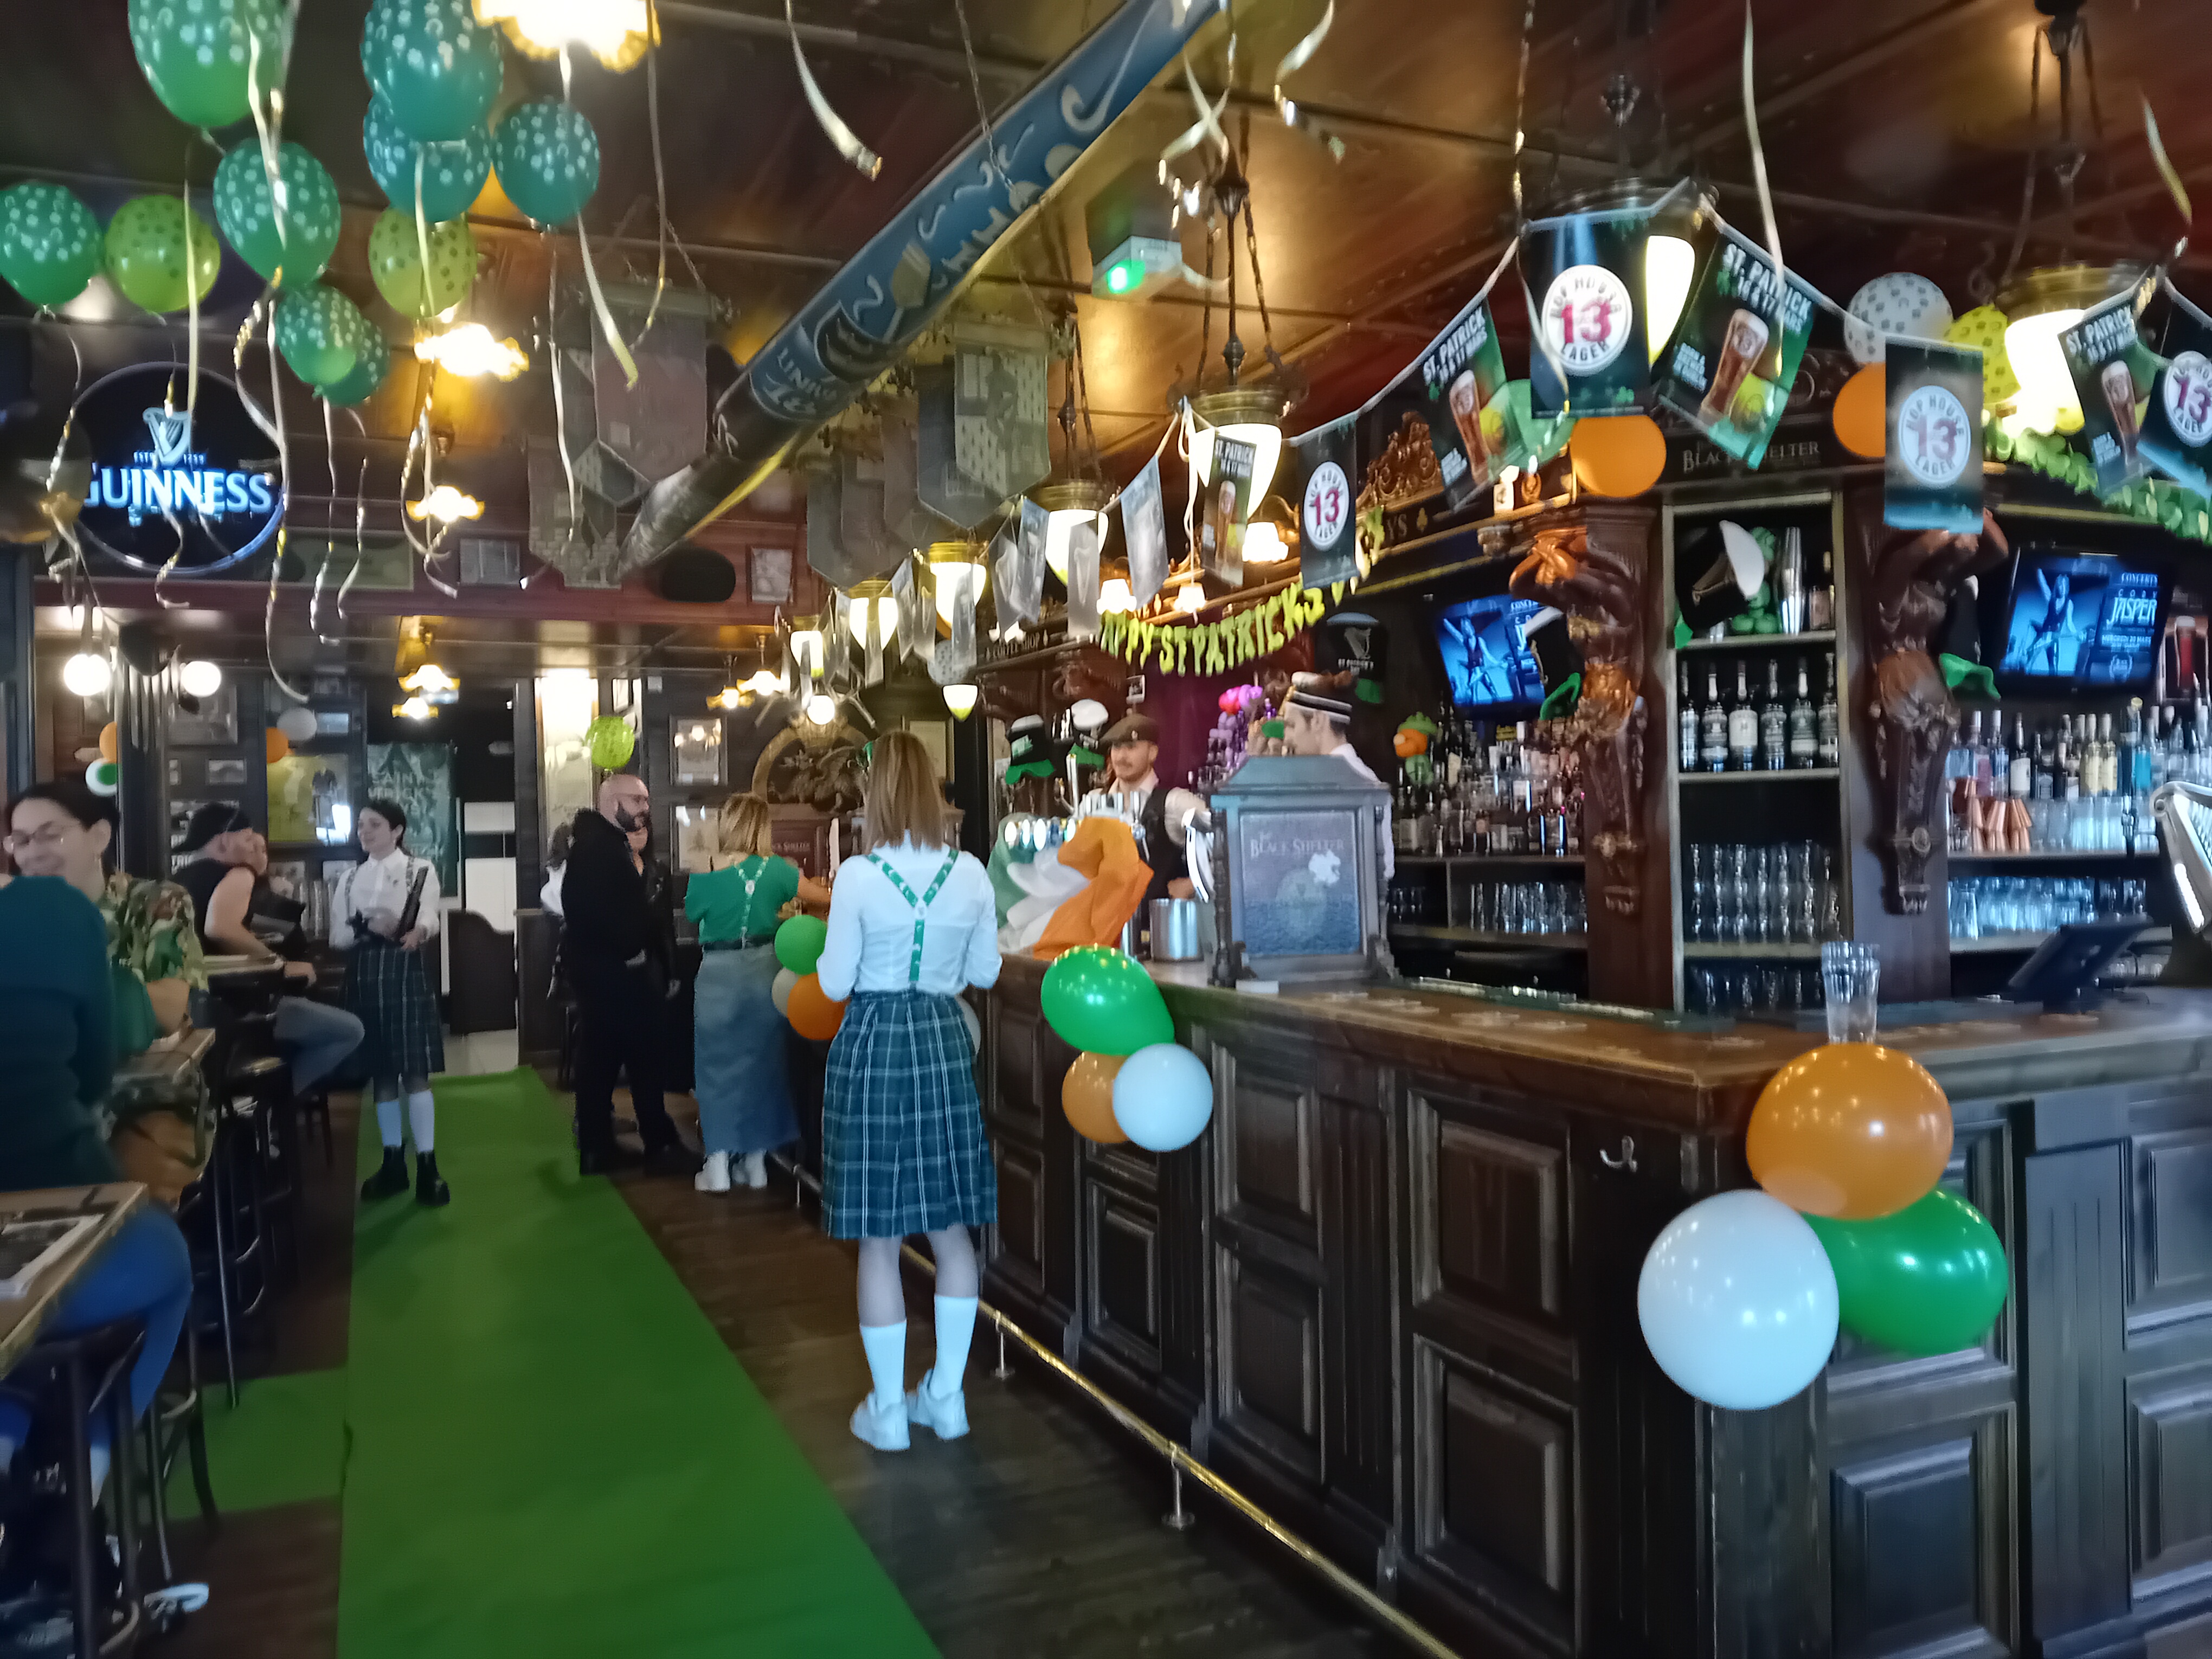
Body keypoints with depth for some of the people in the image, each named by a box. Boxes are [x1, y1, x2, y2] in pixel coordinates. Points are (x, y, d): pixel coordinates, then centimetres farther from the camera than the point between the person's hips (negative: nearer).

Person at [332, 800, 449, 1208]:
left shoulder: (420, 870, 2)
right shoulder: (349, 878, 14)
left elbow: (429, 917, -14)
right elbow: (337, 936, 7)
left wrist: (416, 932, -39)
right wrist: (369, 928, -14)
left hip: (404, 972, -4)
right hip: (363, 977, 4)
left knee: (416, 1072, -6)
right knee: (380, 1073, 8)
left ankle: (427, 1167, -4)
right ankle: (393, 1163, 18)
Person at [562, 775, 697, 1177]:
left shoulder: (608, 844, 17)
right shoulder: (597, 847, -17)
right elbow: (597, 909, -26)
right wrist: (632, 951, -19)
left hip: (605, 967, 10)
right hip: (611, 968, -10)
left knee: (601, 1057, 11)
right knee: (644, 1056, -5)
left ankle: (596, 1148, 16)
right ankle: (661, 1146, 0)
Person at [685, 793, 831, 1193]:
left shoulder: (704, 879, -11)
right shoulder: (775, 870, -5)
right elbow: (824, 898, 6)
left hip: (719, 976, -2)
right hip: (763, 970, 2)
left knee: (718, 1066, 8)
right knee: (760, 1062, 13)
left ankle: (718, 1165, 10)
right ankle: (756, 1161, 21)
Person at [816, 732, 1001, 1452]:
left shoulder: (858, 877, -14)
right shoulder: (971, 873, -4)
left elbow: (835, 985, -7)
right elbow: (986, 972, 6)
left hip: (872, 1046, -3)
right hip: (944, 1042, 3)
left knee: (879, 1239, 7)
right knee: (951, 1228, 16)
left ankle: (889, 1411, 17)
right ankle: (947, 1395, 25)